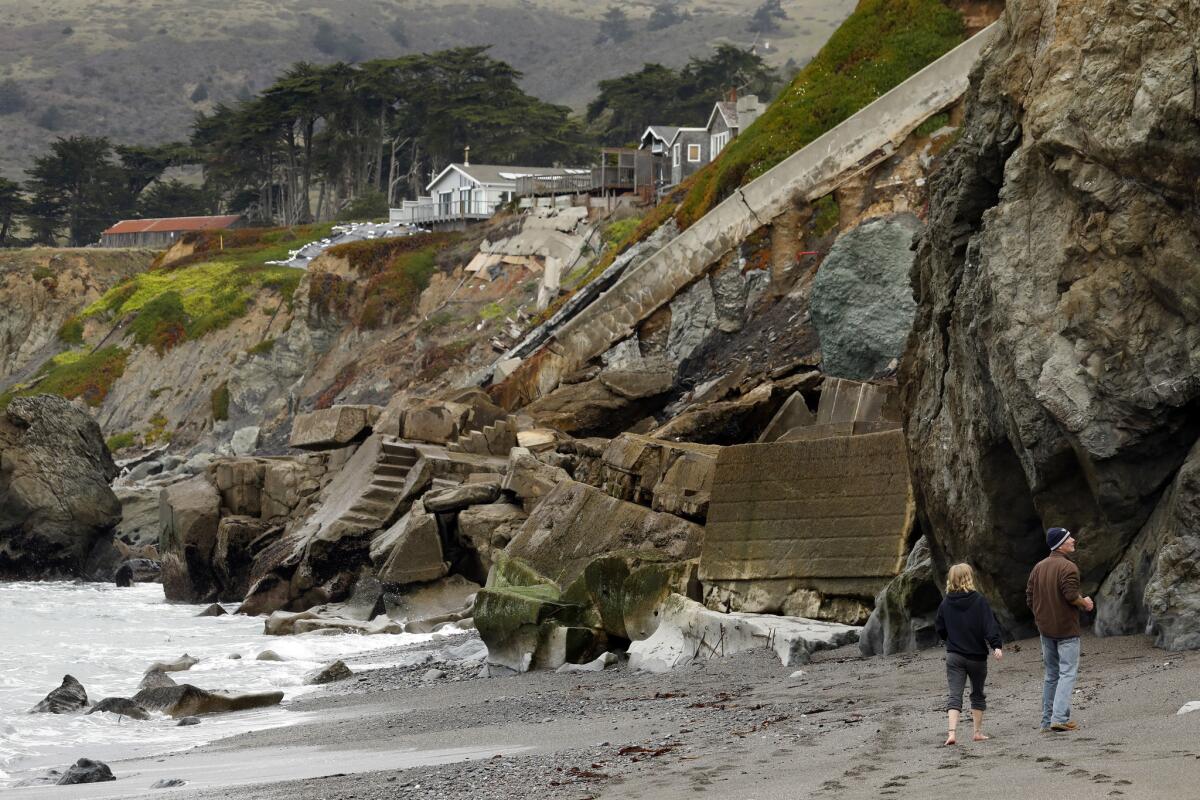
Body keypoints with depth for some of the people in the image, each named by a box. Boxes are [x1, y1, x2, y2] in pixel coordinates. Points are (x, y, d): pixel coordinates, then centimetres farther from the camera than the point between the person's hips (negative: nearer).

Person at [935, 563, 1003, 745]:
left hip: (954, 656, 1)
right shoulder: (978, 601, -8)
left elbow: (940, 630, 9)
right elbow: (990, 624, -16)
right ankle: (978, 732, 21)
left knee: (954, 695, -3)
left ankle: (952, 732, -20)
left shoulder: (946, 604, 0)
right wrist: (996, 646, -20)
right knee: (978, 694, 16)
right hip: (977, 656, -1)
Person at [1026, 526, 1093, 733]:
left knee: (1051, 675, 14)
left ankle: (1047, 720, 14)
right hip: (1066, 628, -7)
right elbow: (1071, 595, -23)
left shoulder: (1039, 567, 9)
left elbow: (1030, 598, 9)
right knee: (1068, 673, -6)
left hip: (1045, 629, 7)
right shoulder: (1068, 567, -15)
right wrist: (1086, 603, -4)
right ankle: (1060, 717, -16)